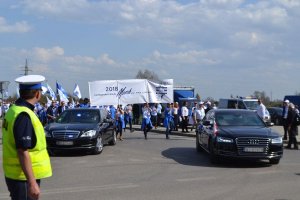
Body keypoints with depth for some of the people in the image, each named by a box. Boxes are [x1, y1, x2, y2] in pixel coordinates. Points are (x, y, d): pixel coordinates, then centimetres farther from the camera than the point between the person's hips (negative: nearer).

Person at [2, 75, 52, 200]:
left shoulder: (13, 110, 9)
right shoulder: (24, 116, -20)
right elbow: (23, 152, -24)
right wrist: (32, 182, -25)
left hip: (13, 174, 9)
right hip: (24, 177, -9)